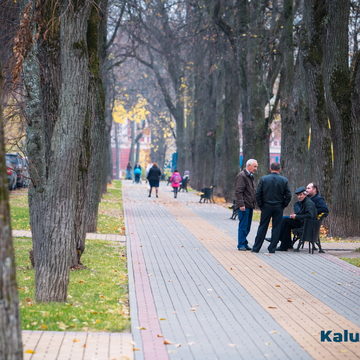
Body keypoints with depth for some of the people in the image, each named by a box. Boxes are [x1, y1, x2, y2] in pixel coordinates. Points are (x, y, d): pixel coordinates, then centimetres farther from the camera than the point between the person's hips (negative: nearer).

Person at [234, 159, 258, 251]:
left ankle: (244, 244, 16)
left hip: (250, 205, 9)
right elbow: (238, 191, -17)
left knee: (247, 226, 10)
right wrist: (241, 204, -22)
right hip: (244, 206, -9)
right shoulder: (242, 176, -11)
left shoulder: (250, 176, 19)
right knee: (243, 225, -6)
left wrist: (253, 203, 18)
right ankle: (241, 245, -2)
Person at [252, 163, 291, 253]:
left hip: (266, 207, 0)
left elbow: (258, 194, -5)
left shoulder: (263, 179, -3)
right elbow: (288, 195, -4)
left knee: (262, 227, 6)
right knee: (276, 228, 7)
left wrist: (260, 205, 4)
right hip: (278, 208, 0)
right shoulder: (284, 180, -2)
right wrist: (283, 206, 7)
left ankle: (256, 248, 6)